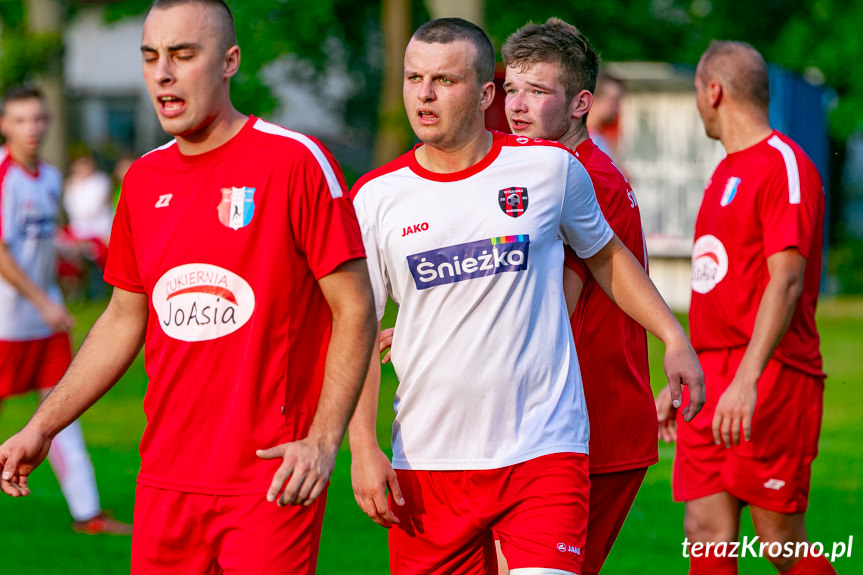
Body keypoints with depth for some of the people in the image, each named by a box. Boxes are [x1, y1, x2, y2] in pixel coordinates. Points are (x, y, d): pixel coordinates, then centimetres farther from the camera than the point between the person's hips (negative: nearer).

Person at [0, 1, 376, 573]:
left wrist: (323, 441, -15)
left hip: (273, 481, -5)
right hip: (166, 481, 5)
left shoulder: (297, 162, -7)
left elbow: (355, 310, -7)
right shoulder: (144, 179, 11)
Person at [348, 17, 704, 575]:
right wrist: (363, 448, -3)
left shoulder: (550, 167, 1)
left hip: (544, 450, -1)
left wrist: (675, 339, 13)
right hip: (426, 461, 2)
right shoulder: (376, 196, 2)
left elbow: (606, 256, 19)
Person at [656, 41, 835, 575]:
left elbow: (785, 281, -20)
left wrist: (747, 380, -29)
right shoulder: (725, 173, 20)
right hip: (712, 386, 8)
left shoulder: (785, 166, -9)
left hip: (772, 382, -8)